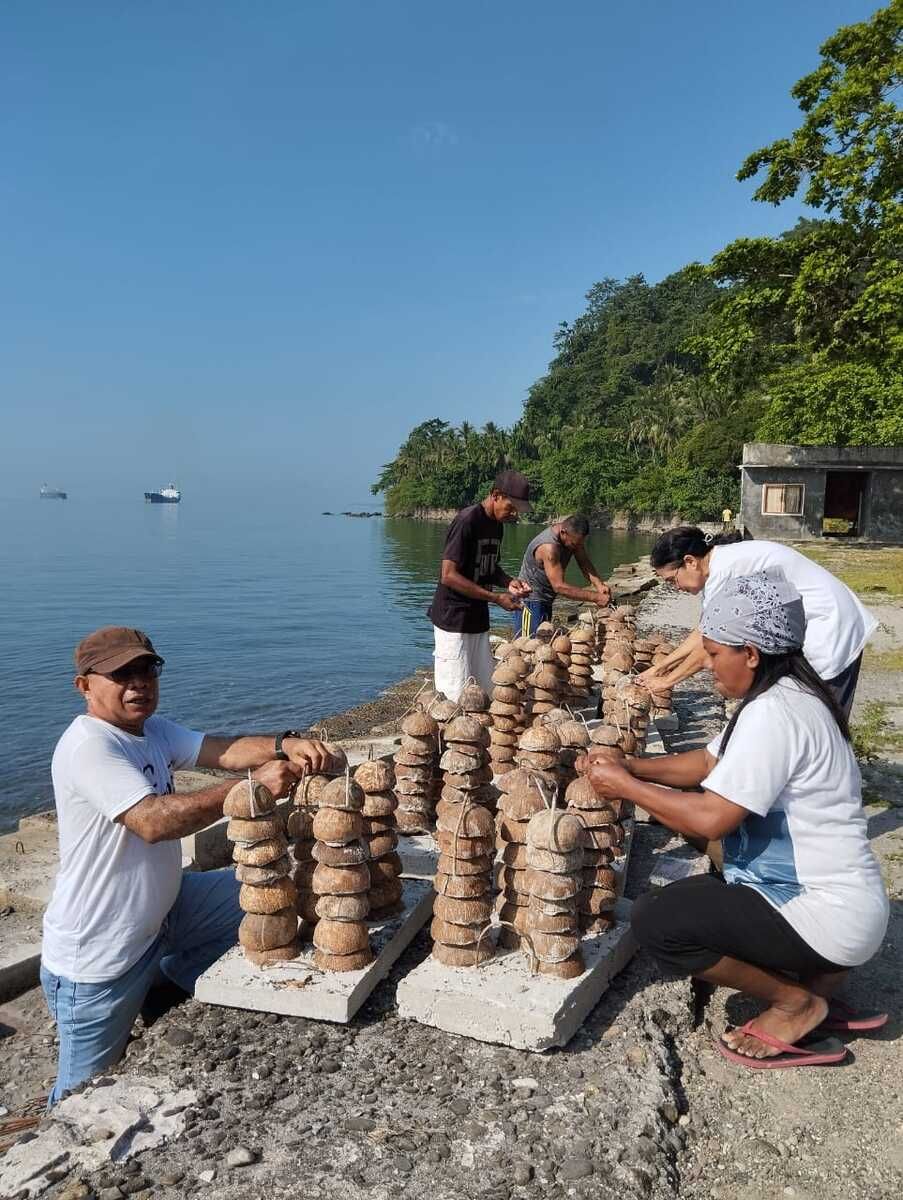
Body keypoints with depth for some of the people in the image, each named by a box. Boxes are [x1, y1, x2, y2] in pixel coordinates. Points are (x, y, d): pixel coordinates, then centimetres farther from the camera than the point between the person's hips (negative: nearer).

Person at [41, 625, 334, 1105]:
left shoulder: (153, 729, 3)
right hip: (96, 957, -8)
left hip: (161, 912, 8)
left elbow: (223, 749, -11)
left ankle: (164, 979, 17)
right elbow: (153, 821, -35)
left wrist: (283, 745, -30)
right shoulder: (88, 746, -25)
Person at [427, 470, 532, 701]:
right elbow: (448, 576, -22)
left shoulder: (497, 524, 9)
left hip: (478, 620, 8)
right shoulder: (467, 521, -17)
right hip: (453, 621, -8)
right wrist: (496, 598, -21)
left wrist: (508, 582, 1)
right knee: (456, 697, -5)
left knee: (485, 693, 10)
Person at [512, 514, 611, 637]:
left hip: (545, 603, 9)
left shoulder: (574, 536, -4)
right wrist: (595, 597, -32)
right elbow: (559, 586, -32)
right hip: (530, 603, -9)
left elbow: (584, 563, -5)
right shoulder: (548, 547, -30)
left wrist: (599, 585, -24)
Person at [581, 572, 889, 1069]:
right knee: (686, 895, 24)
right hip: (820, 888, 10)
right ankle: (816, 977, 16)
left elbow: (712, 818, -27)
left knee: (654, 919, -16)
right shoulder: (785, 696, 6)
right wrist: (629, 766, -1)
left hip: (828, 915, -10)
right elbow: (707, 763, 10)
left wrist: (624, 786, -16)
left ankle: (795, 1002, 1)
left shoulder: (772, 713, -25)